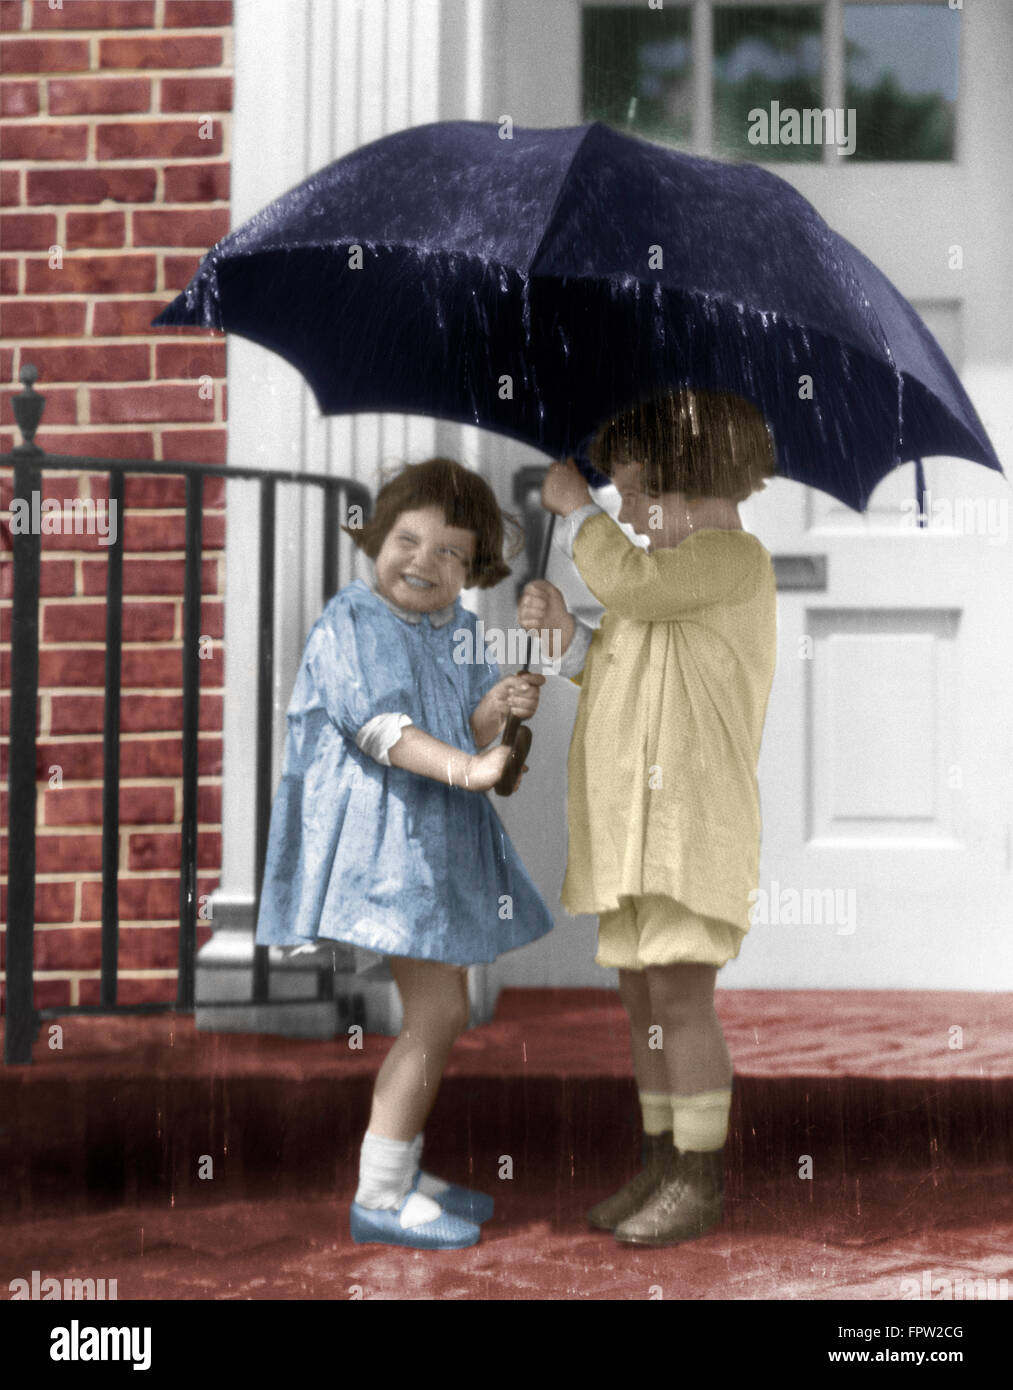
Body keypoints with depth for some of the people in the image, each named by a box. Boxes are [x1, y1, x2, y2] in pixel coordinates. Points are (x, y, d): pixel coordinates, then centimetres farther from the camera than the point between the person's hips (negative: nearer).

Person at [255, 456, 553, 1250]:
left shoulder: (459, 627, 11)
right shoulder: (352, 623, -13)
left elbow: (464, 732, 9)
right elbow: (382, 728, -23)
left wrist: (499, 706, -13)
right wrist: (462, 769, -37)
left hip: (438, 840, 9)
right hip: (381, 836, -9)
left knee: (444, 1013, 15)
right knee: (437, 1014, -12)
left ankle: (402, 1174, 28)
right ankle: (380, 1199, -5)